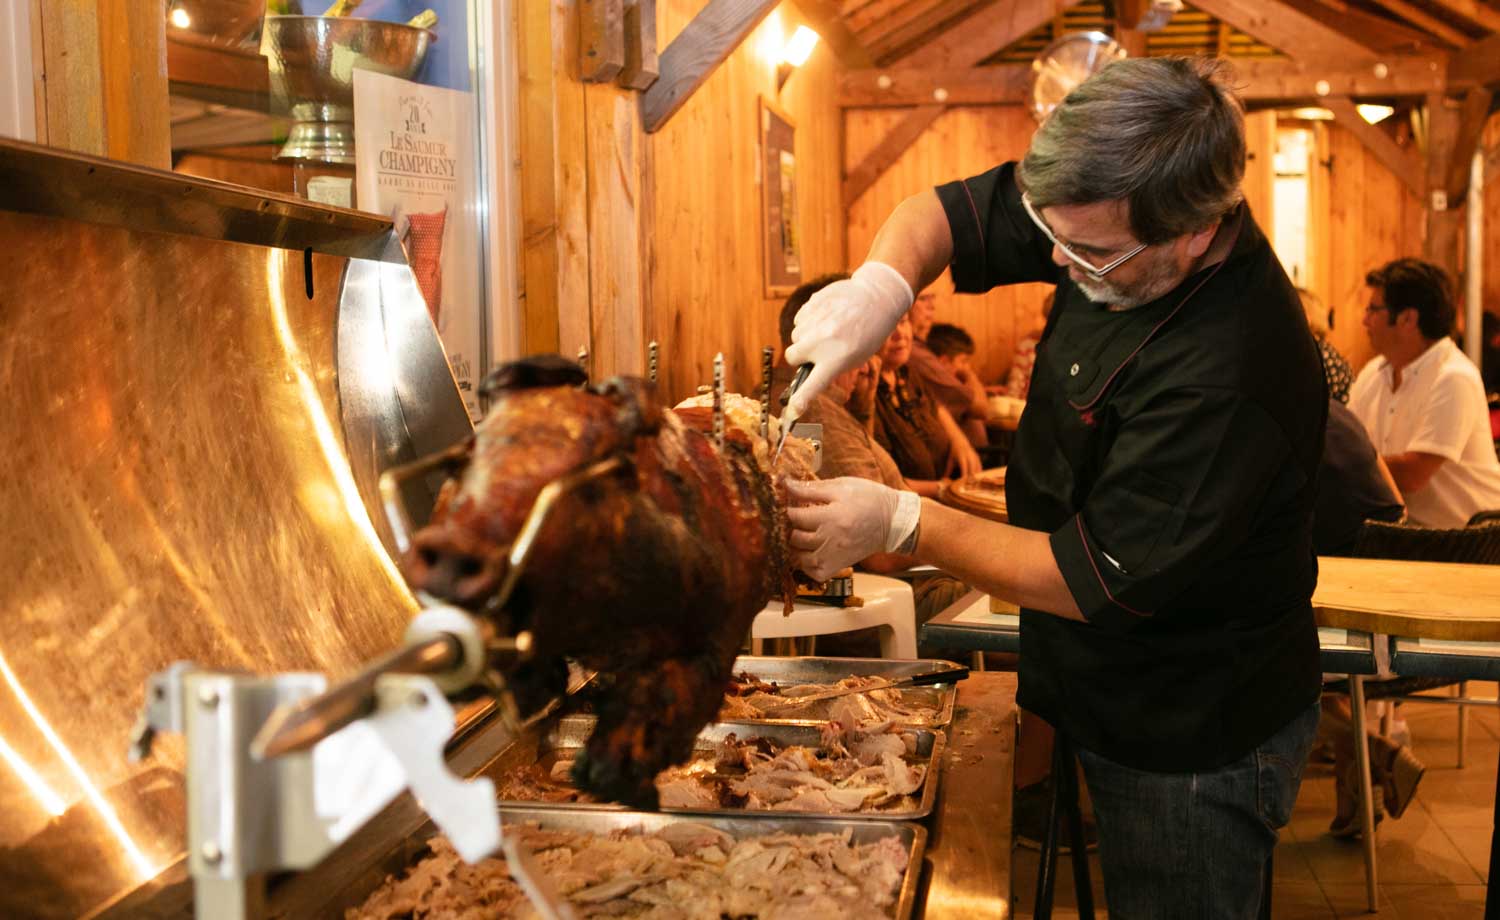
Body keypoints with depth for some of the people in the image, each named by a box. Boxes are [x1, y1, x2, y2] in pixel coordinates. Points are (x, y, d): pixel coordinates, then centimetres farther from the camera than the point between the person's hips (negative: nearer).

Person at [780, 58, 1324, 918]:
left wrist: (901, 522, -22)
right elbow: (944, 212, 1)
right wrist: (882, 283, -22)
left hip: (1196, 747, -8)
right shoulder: (1107, 222, -10)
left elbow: (1093, 581, -29)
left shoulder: (1226, 378, -36)